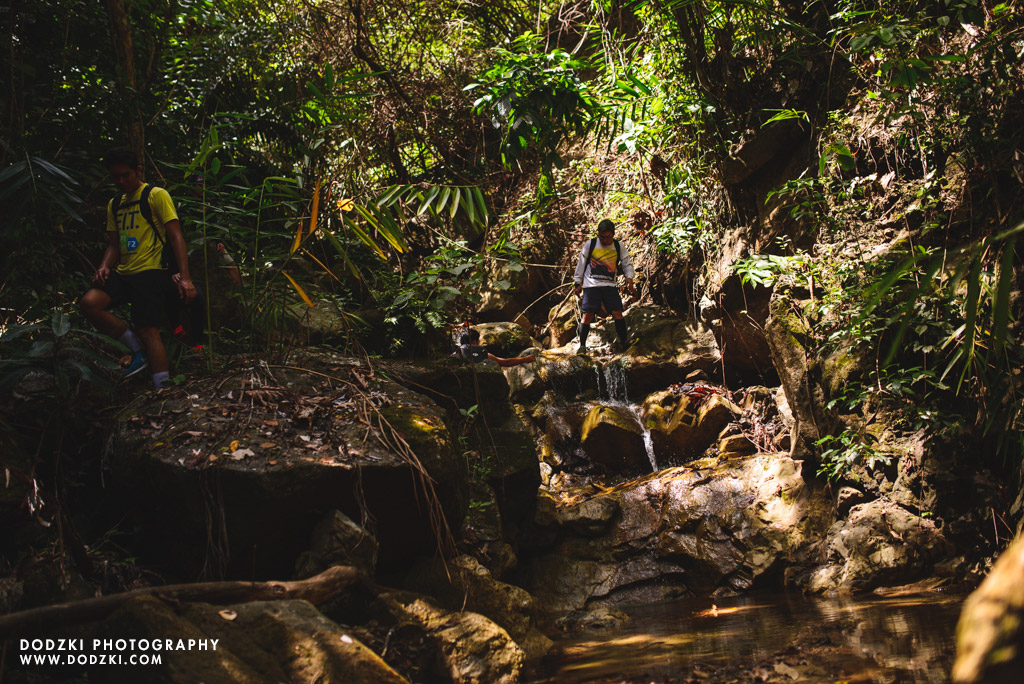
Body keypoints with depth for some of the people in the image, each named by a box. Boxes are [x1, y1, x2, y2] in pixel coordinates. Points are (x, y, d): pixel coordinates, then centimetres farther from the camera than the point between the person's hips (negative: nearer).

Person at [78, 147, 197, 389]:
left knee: (148, 331, -13)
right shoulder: (114, 204, 20)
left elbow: (175, 236, -7)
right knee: (89, 303, -19)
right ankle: (136, 349, -4)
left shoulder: (156, 195, 0)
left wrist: (185, 277, -17)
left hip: (150, 272, -6)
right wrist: (104, 267, -1)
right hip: (123, 274, 6)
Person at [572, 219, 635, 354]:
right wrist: (578, 283, 8)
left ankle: (625, 342, 2)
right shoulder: (589, 245, 1)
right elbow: (581, 264, 8)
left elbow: (627, 263, 13)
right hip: (591, 285, -1)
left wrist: (629, 278, -5)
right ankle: (582, 345, 3)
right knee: (587, 314, -8)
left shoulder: (618, 246, 6)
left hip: (610, 285, 2)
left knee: (617, 312, -9)